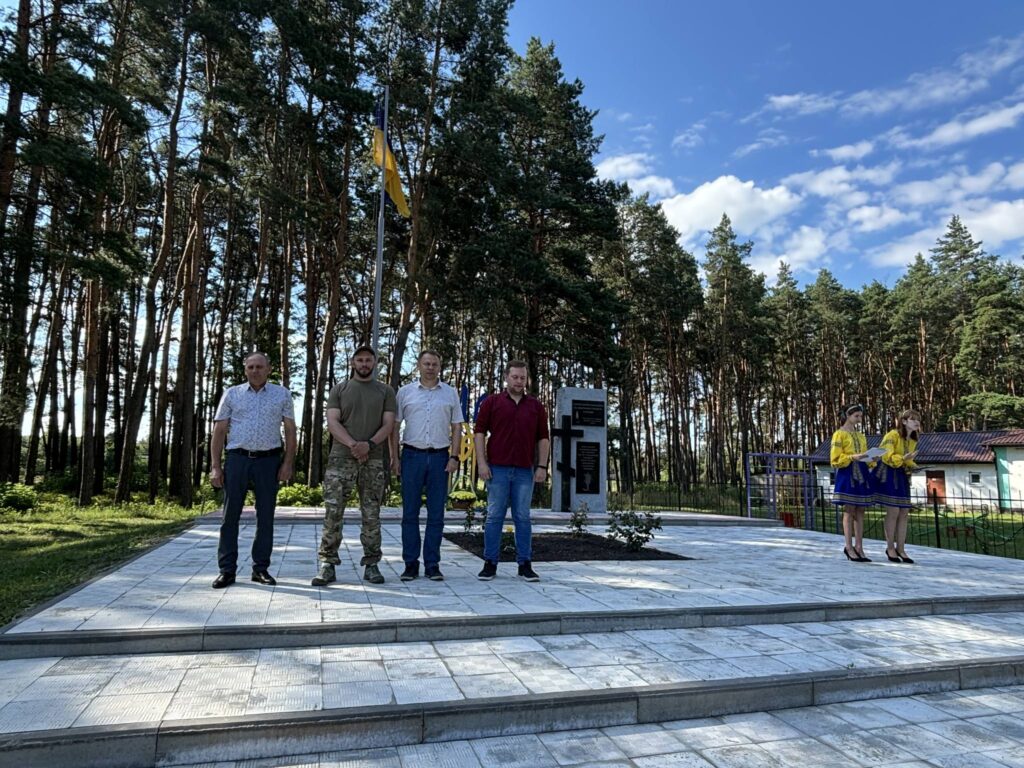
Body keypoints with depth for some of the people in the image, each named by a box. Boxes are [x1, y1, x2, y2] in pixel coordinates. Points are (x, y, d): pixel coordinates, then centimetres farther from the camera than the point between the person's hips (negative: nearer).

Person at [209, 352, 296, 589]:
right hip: (237, 459, 0)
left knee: (266, 516, 4)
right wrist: (215, 466, -1)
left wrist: (288, 463, -4)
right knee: (230, 516, 1)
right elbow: (219, 432, 7)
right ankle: (227, 569, 10)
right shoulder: (232, 394, 9)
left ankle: (261, 568, 14)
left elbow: (290, 430, 6)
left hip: (268, 460, 0)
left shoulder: (282, 394, 8)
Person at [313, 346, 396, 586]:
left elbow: (388, 424, 2)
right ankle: (327, 564, 5)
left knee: (372, 515, 4)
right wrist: (352, 444, -15)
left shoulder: (385, 391, 10)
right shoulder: (340, 389, 10)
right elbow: (332, 422, 0)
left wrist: (370, 444, -14)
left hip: (374, 460, 0)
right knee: (333, 513, -3)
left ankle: (371, 564, 12)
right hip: (341, 458, 0)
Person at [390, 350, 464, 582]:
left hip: (439, 457, 1)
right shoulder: (405, 392, 7)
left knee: (436, 514, 4)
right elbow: (395, 426, 7)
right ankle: (410, 563, 13)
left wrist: (454, 457, -2)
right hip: (412, 455, 0)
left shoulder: (450, 393, 9)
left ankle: (432, 564, 13)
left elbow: (457, 427, 8)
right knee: (410, 513, 3)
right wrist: (395, 457, 0)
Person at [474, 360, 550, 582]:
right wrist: (481, 462, -7)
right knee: (494, 516, 3)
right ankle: (490, 563, 12)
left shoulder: (535, 406, 10)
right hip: (497, 469, -1)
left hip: (525, 471, 1)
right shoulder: (492, 402, 4)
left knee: (523, 518, 6)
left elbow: (543, 438, 9)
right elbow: (479, 432, 1)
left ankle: (525, 564, 14)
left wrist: (542, 466, 1)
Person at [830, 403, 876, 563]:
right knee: (849, 511, -5)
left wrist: (872, 460, -3)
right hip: (847, 473, -6)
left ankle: (859, 547, 9)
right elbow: (835, 458, -7)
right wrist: (853, 457, -20)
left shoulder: (861, 435, 19)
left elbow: (865, 456, 18)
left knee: (860, 512, 5)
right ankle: (849, 547, 0)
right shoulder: (839, 434, -1)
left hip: (862, 473, 6)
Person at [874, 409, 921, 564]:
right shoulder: (892, 435, -15)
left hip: (902, 476, 8)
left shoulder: (913, 440, 9)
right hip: (887, 474, -8)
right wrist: (903, 458, -36)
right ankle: (890, 548, 5)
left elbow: (908, 461, 17)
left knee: (904, 513, 5)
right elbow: (886, 457, -22)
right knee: (893, 512, -8)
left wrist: (914, 467, -2)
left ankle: (900, 549, 12)